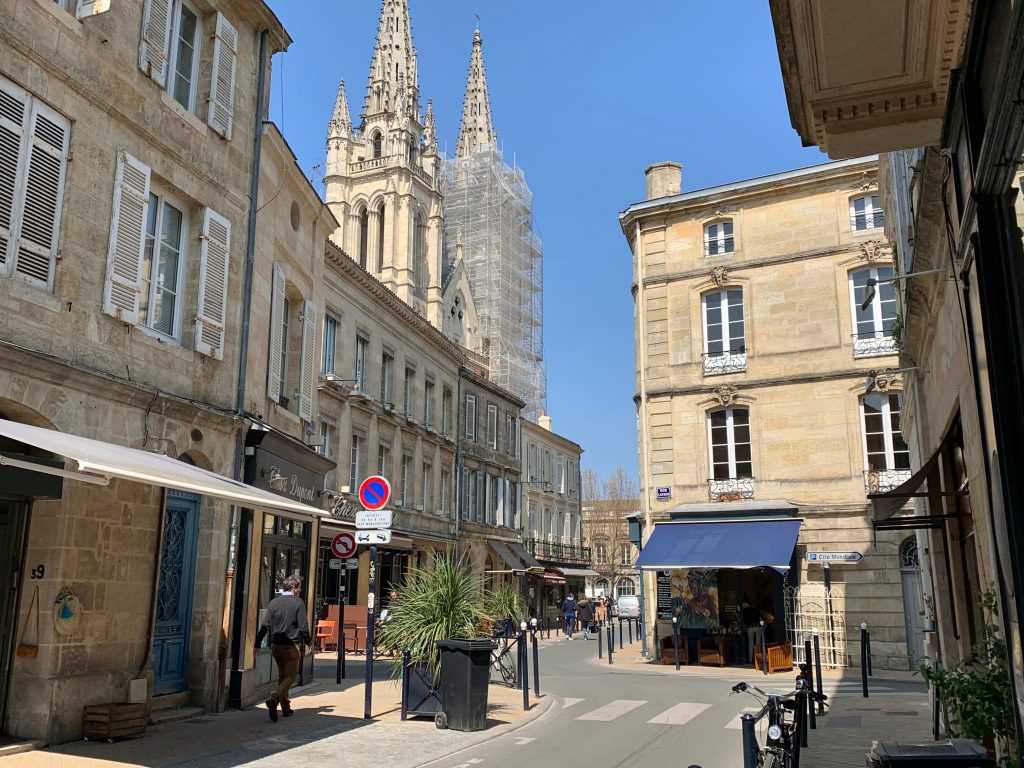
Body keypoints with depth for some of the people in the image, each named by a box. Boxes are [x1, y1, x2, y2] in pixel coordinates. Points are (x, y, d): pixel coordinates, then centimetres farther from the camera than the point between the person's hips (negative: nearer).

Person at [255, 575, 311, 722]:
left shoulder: (274, 602, 5)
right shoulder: (298, 602, -8)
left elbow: (265, 625, 2)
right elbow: (303, 626, -9)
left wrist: (257, 644, 6)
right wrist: (309, 641, 6)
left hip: (276, 645, 5)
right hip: (291, 646, -5)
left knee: (282, 676, 17)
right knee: (290, 676, 1)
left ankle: (286, 707, 22)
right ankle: (274, 700, -21)